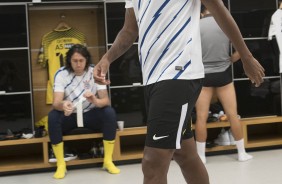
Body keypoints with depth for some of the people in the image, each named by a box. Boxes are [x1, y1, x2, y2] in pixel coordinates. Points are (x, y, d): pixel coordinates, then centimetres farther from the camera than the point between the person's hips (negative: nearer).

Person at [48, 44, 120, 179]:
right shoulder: (61, 74, -15)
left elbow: (106, 100, -19)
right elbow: (56, 102, -26)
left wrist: (95, 101, -44)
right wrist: (63, 105, -52)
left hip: (90, 115, 1)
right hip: (69, 116, 0)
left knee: (110, 112, -28)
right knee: (53, 116, -31)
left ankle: (108, 161, -15)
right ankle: (61, 164, -20)